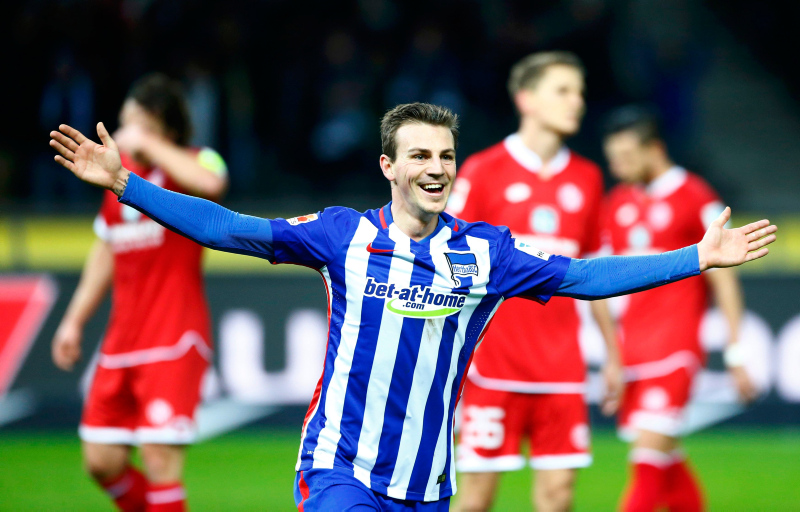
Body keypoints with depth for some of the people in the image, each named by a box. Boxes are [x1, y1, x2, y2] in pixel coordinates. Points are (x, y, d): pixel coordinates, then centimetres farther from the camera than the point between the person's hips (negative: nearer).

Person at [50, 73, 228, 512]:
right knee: (101, 461, 6)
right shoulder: (121, 169, 11)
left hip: (174, 343, -7)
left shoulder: (190, 165, -9)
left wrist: (148, 145, -27)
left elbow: (210, 183, -37)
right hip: (121, 342, 7)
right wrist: (74, 320, 22)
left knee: (160, 457, -13)